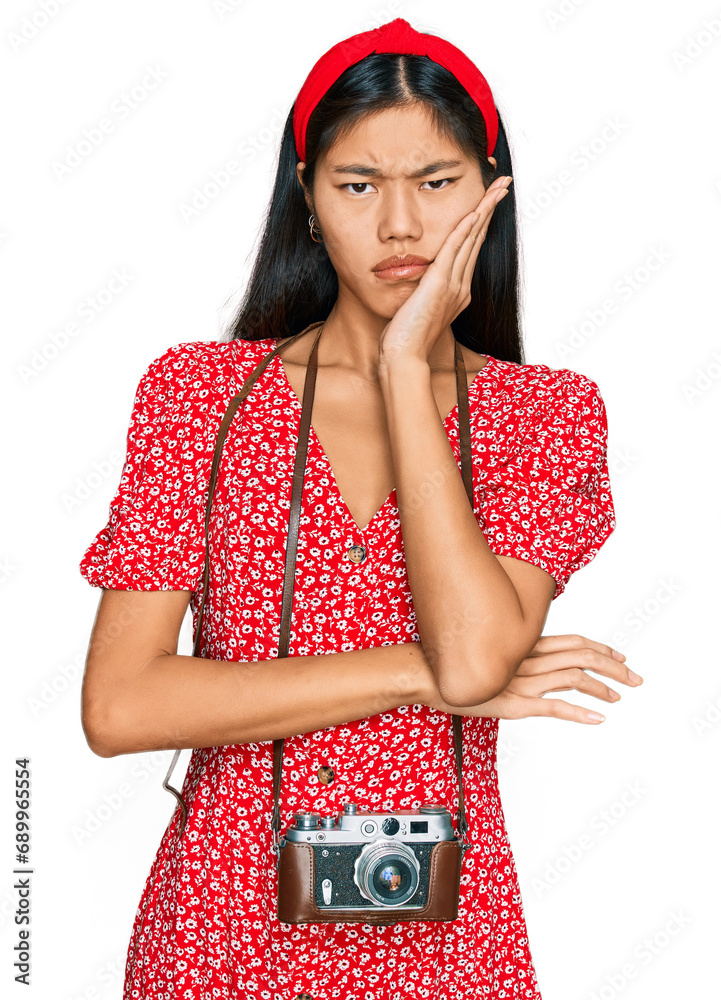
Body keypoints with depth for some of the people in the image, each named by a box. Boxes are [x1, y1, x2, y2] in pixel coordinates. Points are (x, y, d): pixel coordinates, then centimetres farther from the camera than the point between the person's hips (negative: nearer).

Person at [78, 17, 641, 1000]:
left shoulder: (548, 412, -3)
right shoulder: (196, 392, -5)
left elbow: (477, 654, -21)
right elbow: (118, 707, -14)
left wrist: (406, 367, -16)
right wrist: (419, 673, -16)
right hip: (223, 920, 0)